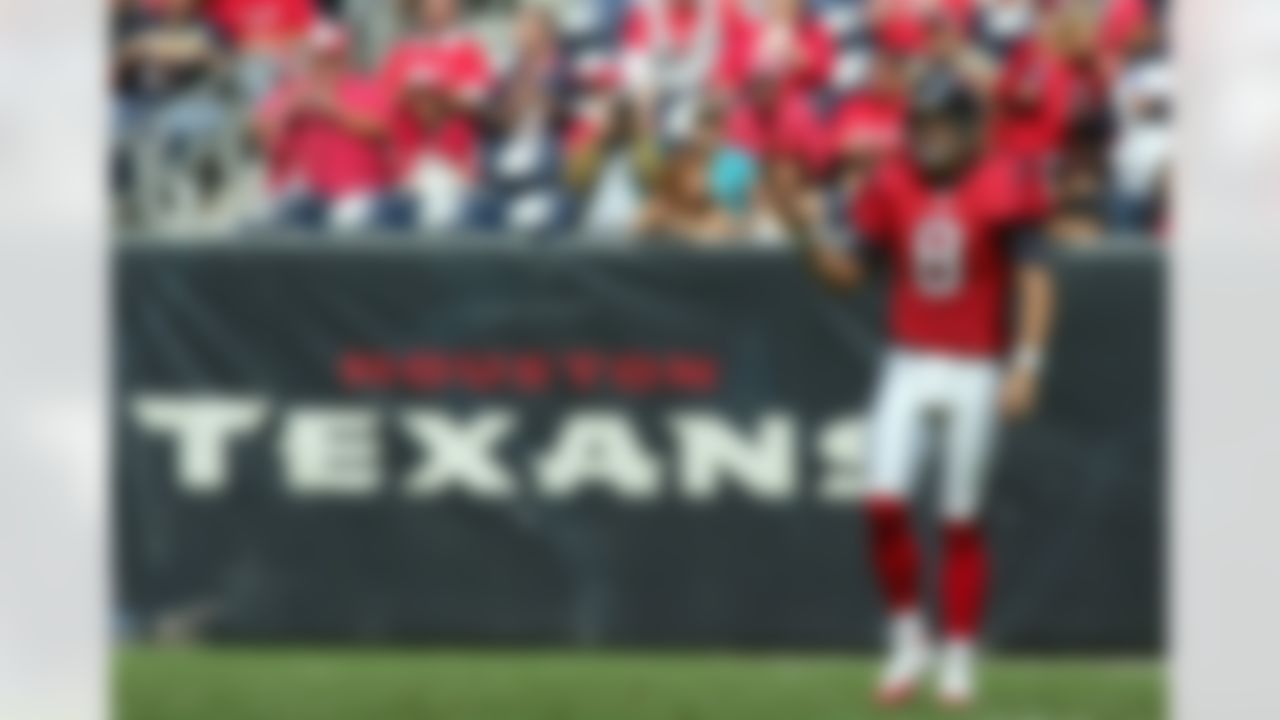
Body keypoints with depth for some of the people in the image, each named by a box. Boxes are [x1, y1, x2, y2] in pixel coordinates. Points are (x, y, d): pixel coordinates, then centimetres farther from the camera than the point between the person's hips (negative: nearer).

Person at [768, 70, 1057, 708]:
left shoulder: (1002, 189, -8)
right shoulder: (894, 188, 5)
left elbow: (1034, 280, -10)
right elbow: (850, 273, 7)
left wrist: (1025, 365, -19)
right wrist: (803, 229, -10)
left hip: (975, 370, -3)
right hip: (909, 364, 3)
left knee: (961, 518, 2)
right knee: (884, 501, -11)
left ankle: (960, 658, 14)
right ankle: (907, 636, 7)